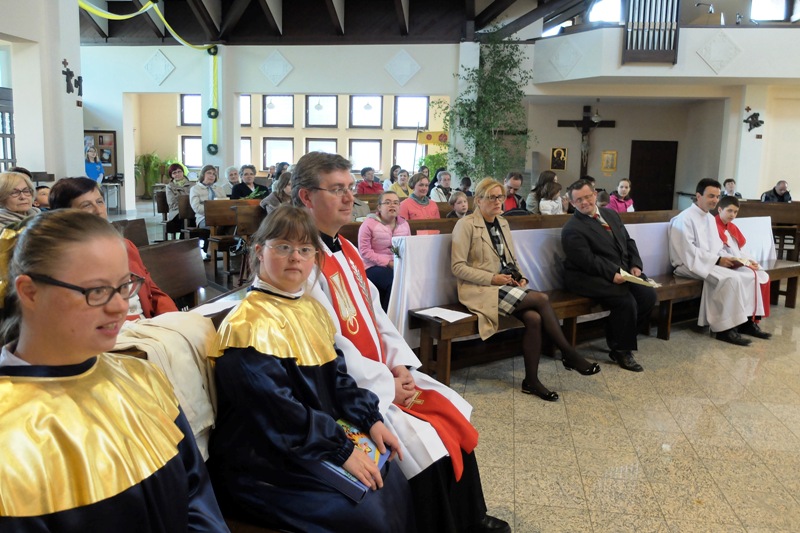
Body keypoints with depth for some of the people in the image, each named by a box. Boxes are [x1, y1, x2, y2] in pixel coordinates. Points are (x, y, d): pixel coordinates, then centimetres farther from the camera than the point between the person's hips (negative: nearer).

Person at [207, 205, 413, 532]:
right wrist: (342, 451, -23)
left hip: (318, 441, 9)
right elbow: (276, 408, -25)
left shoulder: (311, 309, 9)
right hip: (263, 460, -8)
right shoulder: (248, 324, -19)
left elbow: (337, 377, 13)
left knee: (393, 483, 4)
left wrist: (371, 420, 1)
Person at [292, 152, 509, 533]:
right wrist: (386, 385, -17)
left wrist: (400, 364, -1)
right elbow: (330, 344, -23)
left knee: (454, 413, 6)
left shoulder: (346, 250, 11)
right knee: (427, 444, -17)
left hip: (383, 370, 9)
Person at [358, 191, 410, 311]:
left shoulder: (404, 224, 12)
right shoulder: (369, 223, -5)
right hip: (374, 267, -5)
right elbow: (365, 251, -11)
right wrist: (388, 263, -17)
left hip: (399, 266, 5)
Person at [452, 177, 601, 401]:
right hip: (479, 290, -6)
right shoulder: (466, 225, -5)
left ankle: (531, 380, -16)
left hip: (508, 286, 6)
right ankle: (569, 355, -10)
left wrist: (520, 277, 1)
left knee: (534, 318, -25)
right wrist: (492, 278, -16)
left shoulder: (503, 223, 17)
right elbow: (458, 267, -11)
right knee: (541, 298, -23)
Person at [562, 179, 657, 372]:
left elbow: (629, 241, 15)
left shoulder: (611, 214, 14)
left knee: (648, 295, -11)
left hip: (622, 271, 8)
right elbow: (588, 261, -19)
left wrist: (635, 265, 0)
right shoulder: (572, 229, -11)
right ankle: (621, 351, -5)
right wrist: (612, 275, -24)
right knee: (626, 302, -26)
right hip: (591, 278, -8)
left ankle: (621, 339, 5)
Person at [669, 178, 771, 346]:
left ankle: (746, 321, -2)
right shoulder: (685, 218, -12)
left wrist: (726, 258, -3)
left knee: (748, 273, -6)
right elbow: (689, 252, -20)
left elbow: (716, 247, 19)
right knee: (731, 278, -28)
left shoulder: (710, 218, 17)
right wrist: (717, 260, -20)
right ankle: (724, 328, -22)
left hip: (712, 263, 9)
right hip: (691, 264, -9)